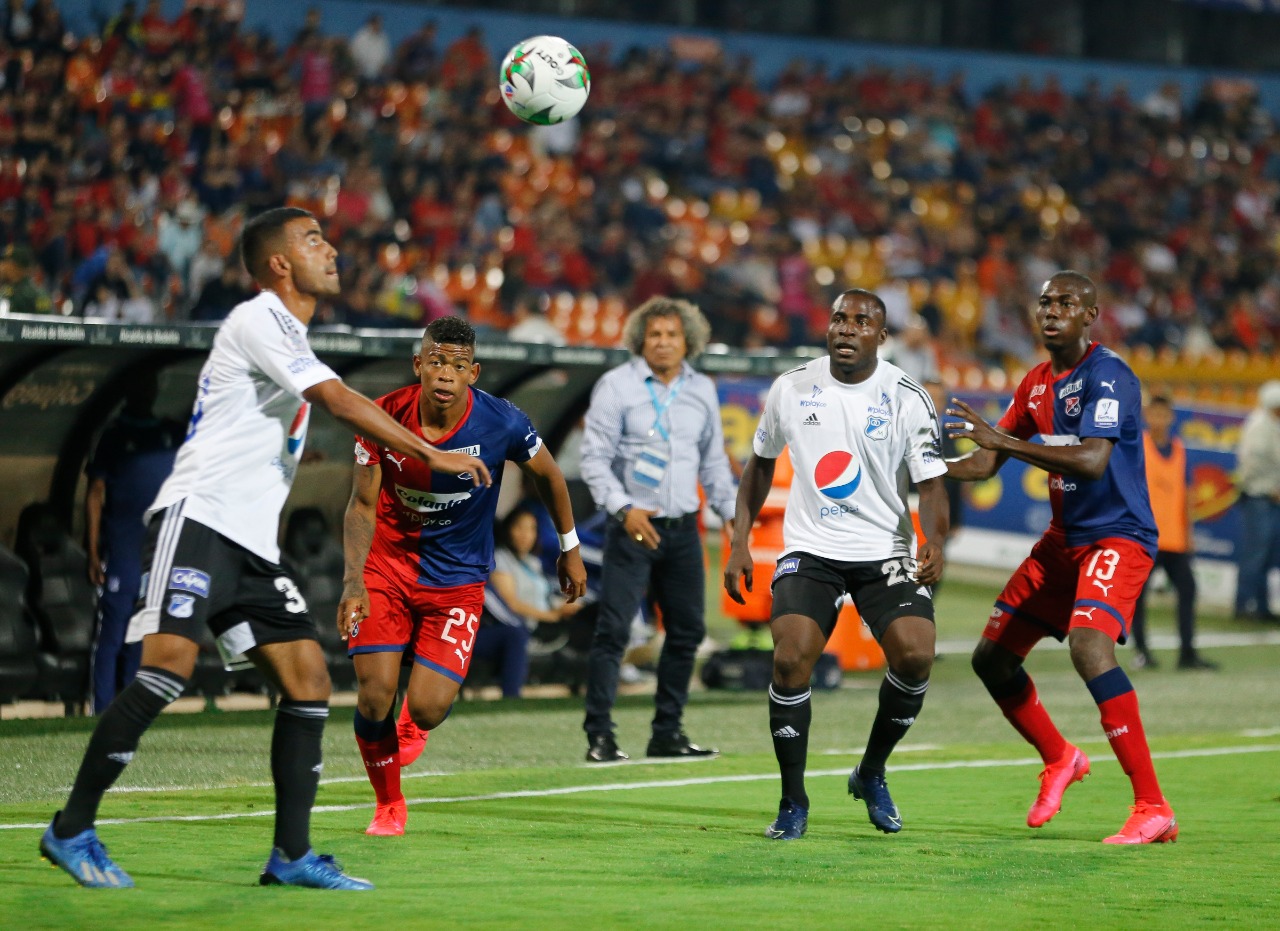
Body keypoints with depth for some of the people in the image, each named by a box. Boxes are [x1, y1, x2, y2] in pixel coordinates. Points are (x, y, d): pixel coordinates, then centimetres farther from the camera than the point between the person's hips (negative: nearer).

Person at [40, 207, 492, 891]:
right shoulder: (257, 320, -6)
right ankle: (71, 829, -14)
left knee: (309, 680, 0)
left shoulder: (290, 337, 23)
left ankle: (291, 855, 1)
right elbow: (342, 403, -15)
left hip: (253, 545, 10)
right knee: (171, 662, -23)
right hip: (198, 519, -10)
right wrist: (432, 456, -14)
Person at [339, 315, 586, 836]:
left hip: (458, 578, -1)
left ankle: (414, 722, 31)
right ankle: (388, 805, 16)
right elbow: (362, 505, -9)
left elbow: (548, 476, 3)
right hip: (387, 565, 1)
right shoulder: (384, 418, -16)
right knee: (374, 696, -12)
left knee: (428, 709, -12)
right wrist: (353, 582, -21)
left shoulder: (501, 423, -17)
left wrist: (570, 548, 13)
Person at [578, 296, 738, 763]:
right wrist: (623, 508, -19)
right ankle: (599, 737, -10)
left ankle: (667, 733, 18)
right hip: (633, 527, -5)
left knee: (688, 629, 8)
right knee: (613, 629, -11)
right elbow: (595, 456, -7)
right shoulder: (616, 385, -3)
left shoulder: (702, 390, 11)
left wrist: (730, 510, 13)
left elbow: (713, 460, 22)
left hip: (683, 530, 5)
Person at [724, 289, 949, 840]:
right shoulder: (791, 389, 2)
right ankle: (793, 801, -3)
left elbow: (931, 483, -7)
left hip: (885, 553, -1)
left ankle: (871, 773, 7)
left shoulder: (907, 398, -6)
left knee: (916, 654, -21)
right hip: (810, 548, 1)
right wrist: (739, 541, 11)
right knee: (791, 659, -21)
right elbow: (761, 463, 17)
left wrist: (934, 541, -27)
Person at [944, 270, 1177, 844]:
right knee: (992, 656, 10)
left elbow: (1092, 460, -31)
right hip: (1064, 540, 9)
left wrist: (1000, 439, -34)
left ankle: (1152, 808, -30)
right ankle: (1059, 760, 36)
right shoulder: (1037, 384, 10)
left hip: (1118, 536, -9)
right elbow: (988, 463, 18)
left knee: (1087, 643, -32)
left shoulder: (1107, 377, -16)